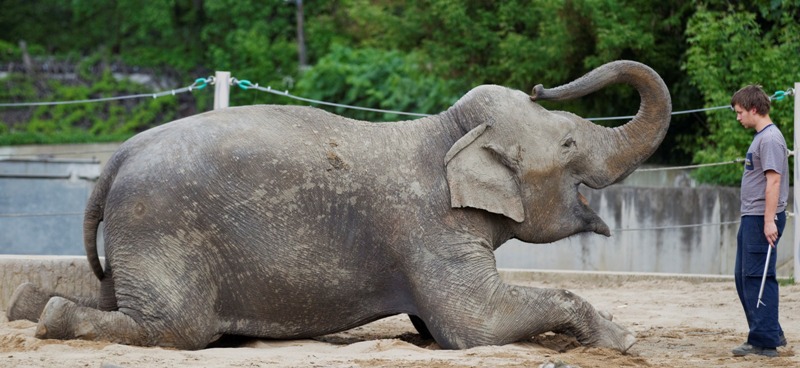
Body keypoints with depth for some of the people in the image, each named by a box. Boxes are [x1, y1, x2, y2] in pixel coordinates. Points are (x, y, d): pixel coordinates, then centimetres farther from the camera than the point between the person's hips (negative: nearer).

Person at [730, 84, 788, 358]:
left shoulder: (770, 138, -13)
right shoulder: (760, 137, 17)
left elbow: (774, 180, -20)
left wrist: (769, 220, -24)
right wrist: (755, 220, 21)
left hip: (762, 220, -10)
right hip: (751, 218, 10)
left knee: (757, 278, -9)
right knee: (743, 277, 14)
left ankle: (765, 341, -5)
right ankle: (771, 333, 20)